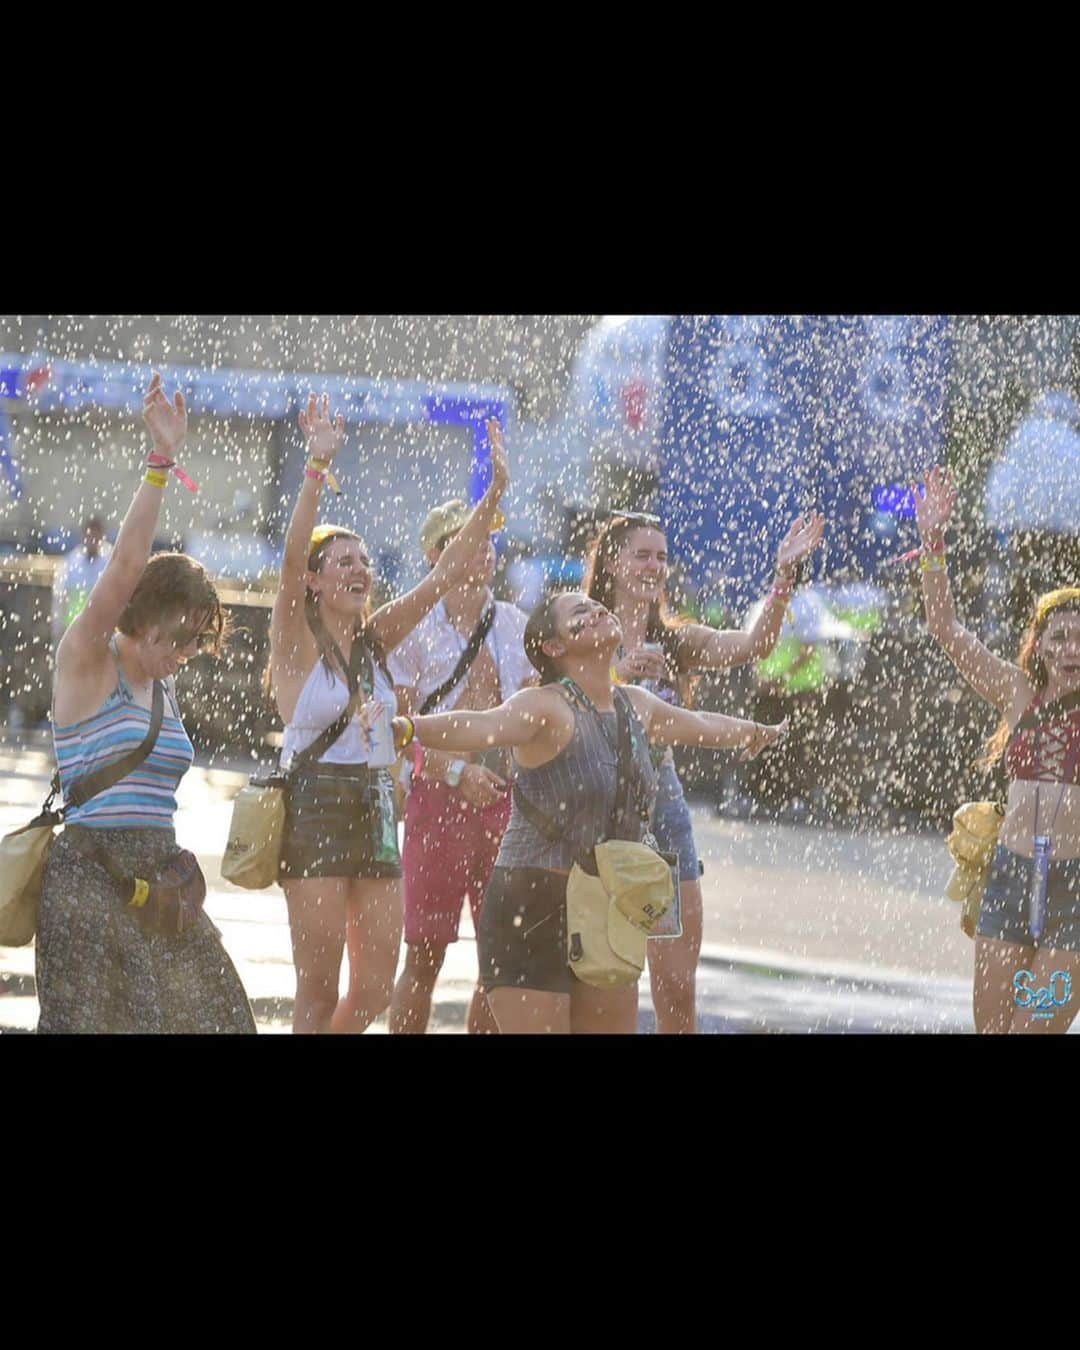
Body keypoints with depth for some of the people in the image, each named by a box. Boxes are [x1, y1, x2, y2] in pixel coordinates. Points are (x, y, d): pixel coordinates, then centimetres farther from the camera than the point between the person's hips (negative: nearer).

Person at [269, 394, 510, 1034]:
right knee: (320, 991, -2)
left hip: (376, 812, 6)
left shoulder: (376, 639, 10)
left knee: (376, 988, 6)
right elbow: (291, 560, -22)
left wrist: (495, 493, -2)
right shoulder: (297, 640, -5)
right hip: (315, 811, -6)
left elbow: (449, 572, 6)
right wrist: (317, 468, -32)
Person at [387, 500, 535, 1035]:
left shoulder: (514, 625, 11)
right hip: (438, 798, -4)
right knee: (424, 954, -2)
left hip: (503, 799, 4)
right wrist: (456, 770, -17)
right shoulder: (416, 629, -2)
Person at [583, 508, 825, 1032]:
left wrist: (784, 574, -20)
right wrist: (616, 674, -26)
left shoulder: (676, 642, 9)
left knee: (678, 988, 2)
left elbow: (755, 644, -8)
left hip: (663, 807, 4)